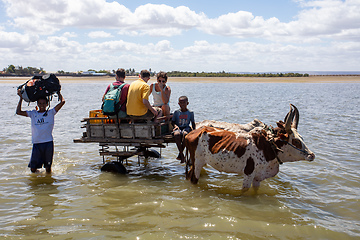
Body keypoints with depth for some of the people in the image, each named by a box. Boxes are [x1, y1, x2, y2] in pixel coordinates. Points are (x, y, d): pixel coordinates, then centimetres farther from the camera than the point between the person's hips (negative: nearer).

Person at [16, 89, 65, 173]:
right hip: (36, 143, 2)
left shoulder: (51, 113, 6)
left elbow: (62, 102, -1)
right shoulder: (33, 114, 12)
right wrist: (21, 98, 10)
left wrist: (58, 93, 13)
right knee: (33, 168, 4)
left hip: (48, 142, -2)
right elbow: (18, 112, 6)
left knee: (48, 167, 6)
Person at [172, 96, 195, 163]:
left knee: (185, 134, -38)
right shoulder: (176, 112, 11)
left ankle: (180, 154, -27)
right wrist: (175, 125, -7)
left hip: (186, 128, -1)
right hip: (178, 128, 1)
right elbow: (172, 121, 13)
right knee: (176, 134, -37)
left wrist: (193, 128, -3)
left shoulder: (190, 113, 10)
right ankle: (182, 155, -31)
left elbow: (193, 123, 15)